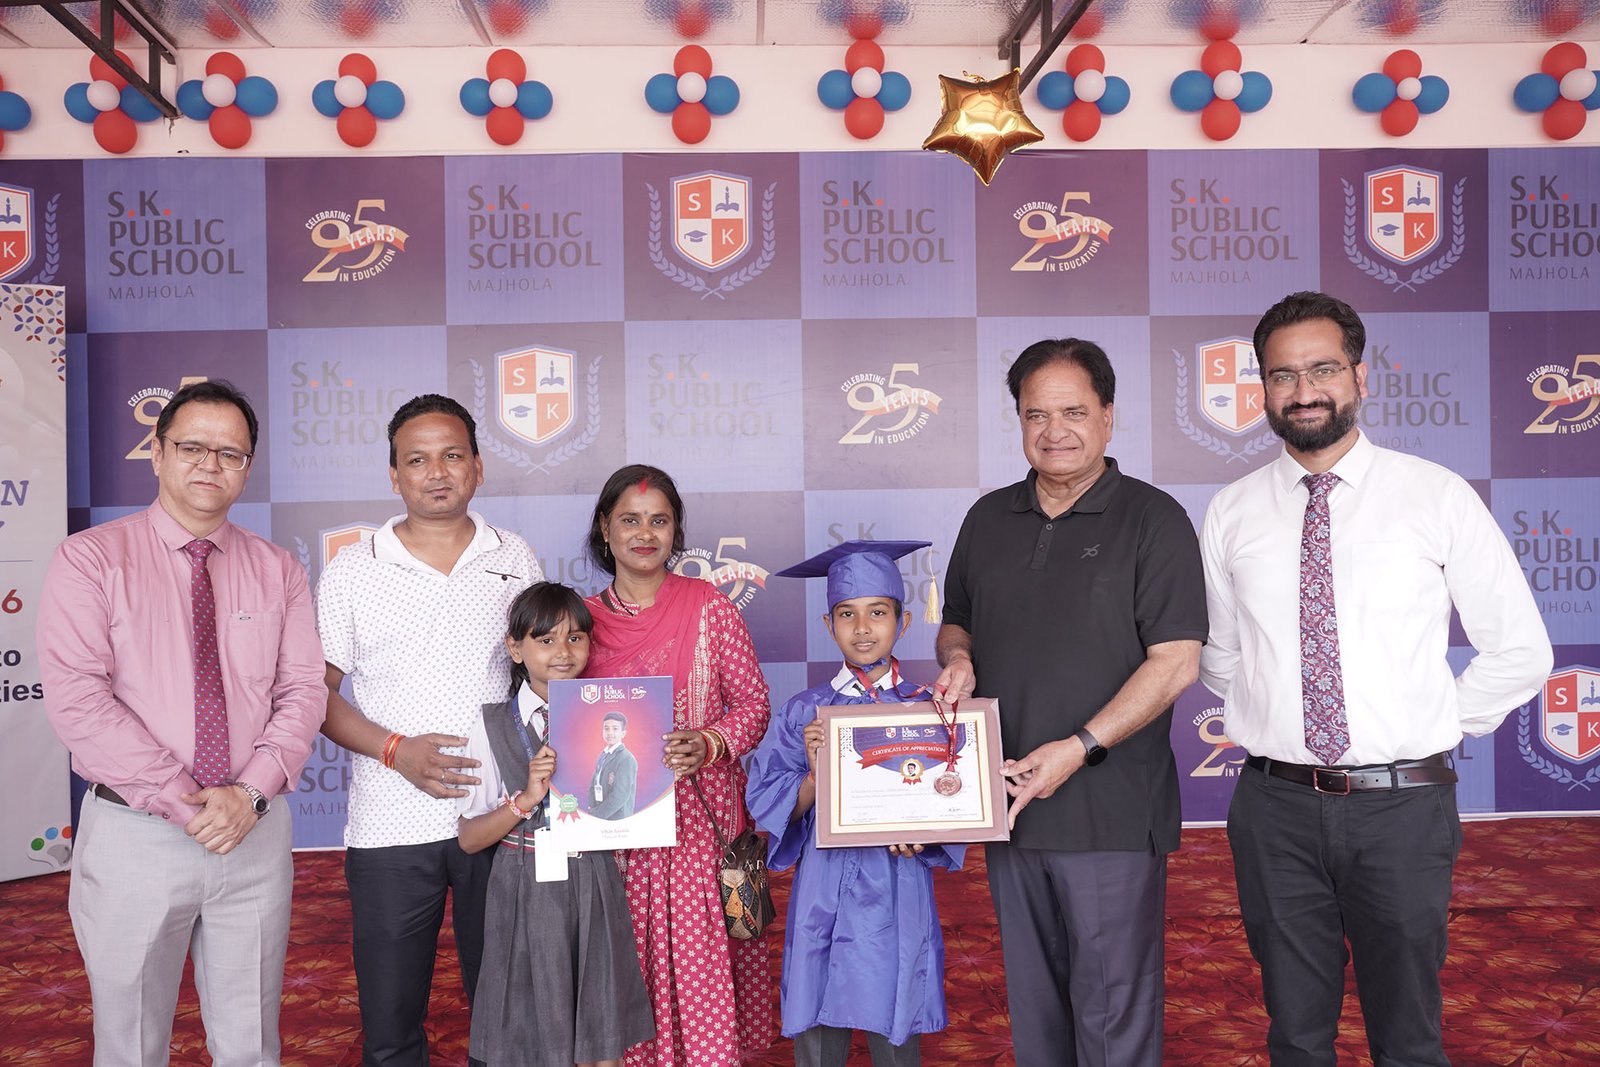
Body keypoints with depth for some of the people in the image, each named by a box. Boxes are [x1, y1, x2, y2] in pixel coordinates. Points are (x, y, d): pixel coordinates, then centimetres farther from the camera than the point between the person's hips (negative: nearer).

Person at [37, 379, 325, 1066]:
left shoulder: (278, 571, 6)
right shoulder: (89, 560, -4)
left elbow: (302, 692, 0)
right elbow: (77, 701, -14)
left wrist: (250, 792, -16)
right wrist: (183, 801, -18)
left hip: (256, 834, 3)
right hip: (133, 837, -2)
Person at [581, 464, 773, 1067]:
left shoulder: (710, 608, -1)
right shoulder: (583, 619, 5)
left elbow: (753, 701, 1)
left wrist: (709, 744, -15)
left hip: (700, 817, -1)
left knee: (701, 953, 0)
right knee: (630, 958, 6)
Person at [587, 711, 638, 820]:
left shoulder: (627, 760, -15)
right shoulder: (603, 755, 10)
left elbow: (619, 797, -19)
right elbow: (594, 786, 13)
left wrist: (594, 815, -13)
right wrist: (592, 810, -3)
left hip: (617, 820, -7)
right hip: (598, 818, 7)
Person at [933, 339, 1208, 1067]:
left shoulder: (1151, 519, -6)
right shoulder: (988, 520, 10)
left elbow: (1175, 661, -12)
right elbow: (956, 622, 21)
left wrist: (1080, 747, -19)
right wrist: (958, 661, -3)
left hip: (1112, 813, -5)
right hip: (1011, 805, 5)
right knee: (1031, 1001, 18)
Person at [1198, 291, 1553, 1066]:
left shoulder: (1437, 497, -3)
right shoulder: (1230, 514, 1)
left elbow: (1519, 651, 3)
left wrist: (1435, 731, 2)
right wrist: (1273, 721, 4)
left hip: (1402, 806, -1)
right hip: (1275, 806, 1)